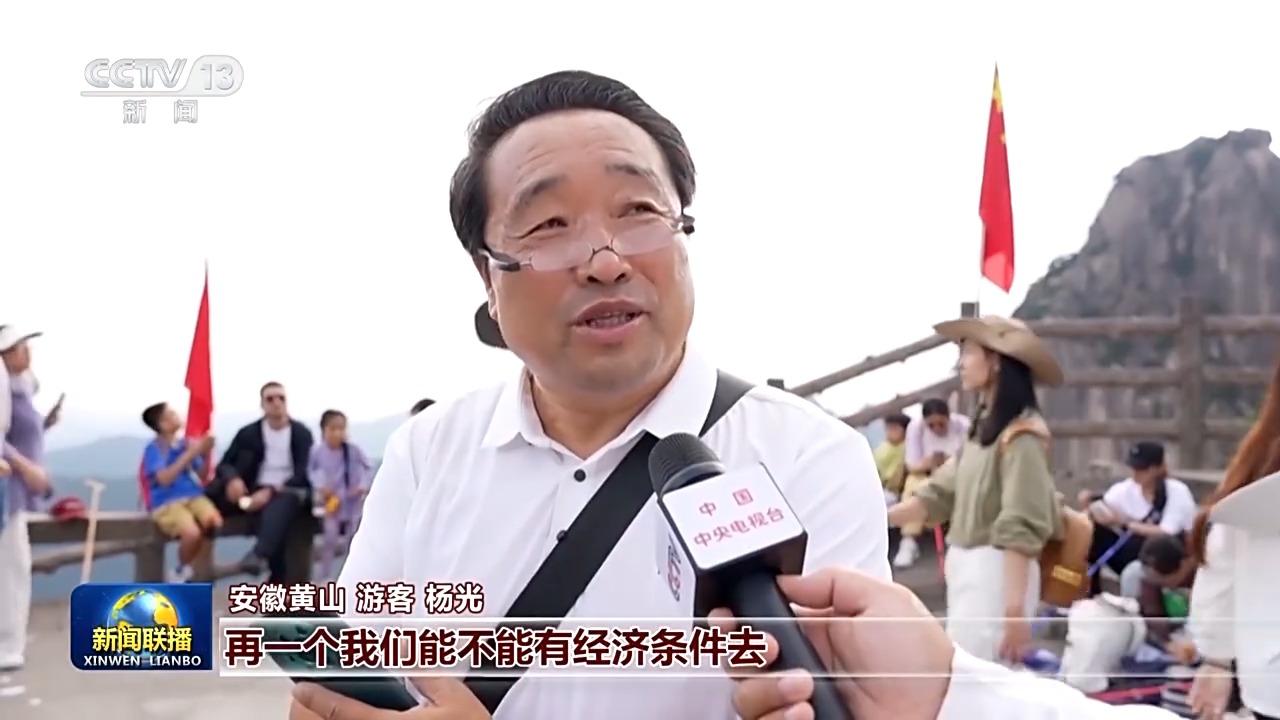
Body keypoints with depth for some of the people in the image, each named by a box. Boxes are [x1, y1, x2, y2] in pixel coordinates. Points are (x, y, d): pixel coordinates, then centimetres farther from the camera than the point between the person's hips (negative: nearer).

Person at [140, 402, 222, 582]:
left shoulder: (186, 444, 10)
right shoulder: (154, 448, -2)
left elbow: (201, 477, 15)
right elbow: (164, 479, -17)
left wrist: (205, 454, -3)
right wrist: (189, 454, -19)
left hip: (194, 496, 5)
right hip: (167, 503, -5)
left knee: (214, 521, -27)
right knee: (192, 533, -33)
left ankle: (186, 572, -3)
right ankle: (182, 571, 0)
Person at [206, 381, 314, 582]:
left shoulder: (301, 434, 3)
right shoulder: (248, 433, 10)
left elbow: (303, 474, -7)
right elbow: (224, 465, 6)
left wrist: (271, 491, -24)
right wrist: (232, 479, -20)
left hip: (289, 492, -3)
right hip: (257, 492, 3)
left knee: (281, 503, -37)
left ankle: (259, 554, -61)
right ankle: (278, 573, -28)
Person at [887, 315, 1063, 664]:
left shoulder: (1020, 435, -17)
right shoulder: (983, 428, 12)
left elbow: (1021, 530, -21)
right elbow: (940, 494, 12)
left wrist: (1015, 609, -23)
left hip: (998, 573, -9)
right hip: (967, 568, 9)